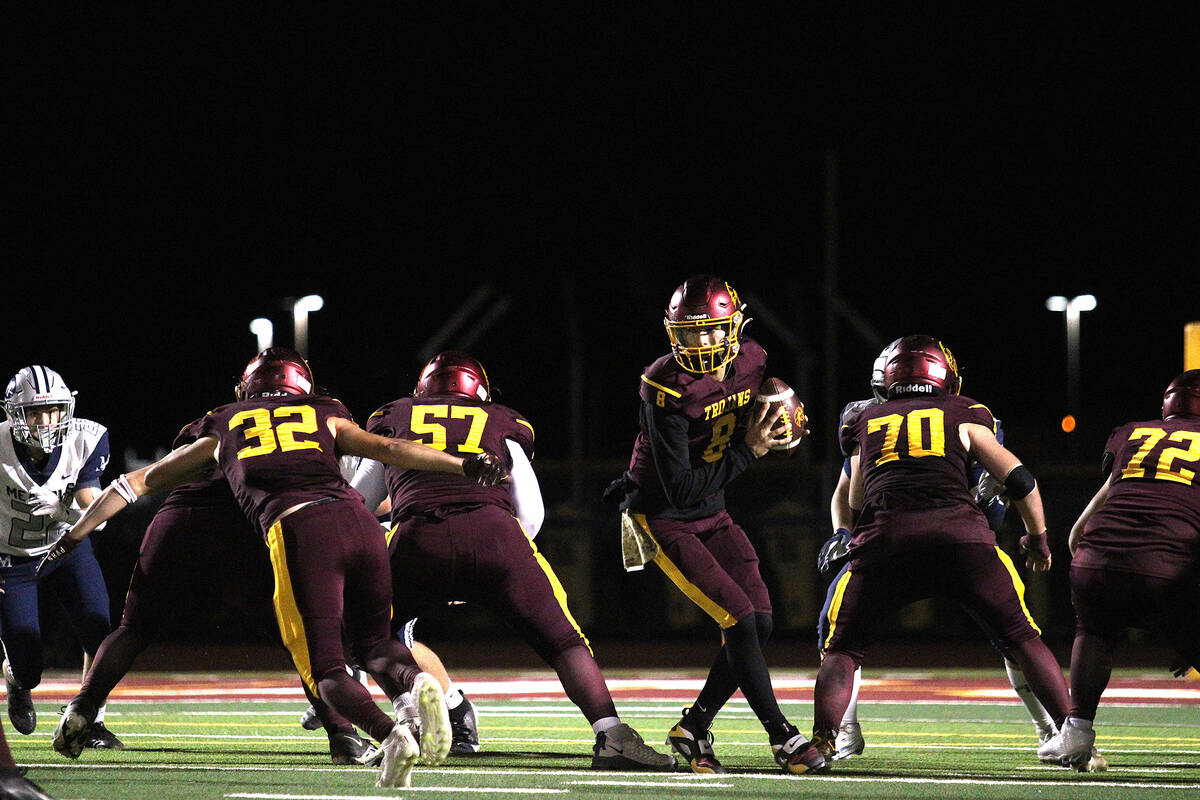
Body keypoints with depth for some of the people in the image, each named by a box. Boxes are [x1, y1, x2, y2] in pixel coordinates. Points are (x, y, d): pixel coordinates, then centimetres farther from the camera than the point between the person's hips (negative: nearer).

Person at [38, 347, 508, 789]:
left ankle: (389, 734, -27)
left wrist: (72, 539, 43)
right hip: (356, 518, 2)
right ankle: (412, 684, -16)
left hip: (296, 531, -2)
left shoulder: (221, 431, 29)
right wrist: (465, 466, 10)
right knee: (373, 642, 20)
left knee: (324, 668, 3)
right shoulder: (325, 417, 29)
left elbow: (134, 484, 35)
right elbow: (388, 450, 12)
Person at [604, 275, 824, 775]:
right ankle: (782, 739, -9)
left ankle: (692, 731, 11)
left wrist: (779, 412, -6)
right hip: (662, 518, -7)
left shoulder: (750, 361, -7)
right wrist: (749, 451, -25)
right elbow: (681, 489, -26)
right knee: (739, 618, -16)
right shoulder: (666, 387, -26)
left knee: (759, 623, -2)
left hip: (711, 513, 7)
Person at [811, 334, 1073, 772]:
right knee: (1022, 638, 14)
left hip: (883, 539, 0)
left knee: (842, 648, 15)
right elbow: (1019, 480, 18)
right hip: (960, 534, 0)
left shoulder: (863, 424, 26)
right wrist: (1037, 537, 33)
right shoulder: (964, 416, 22)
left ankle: (823, 740, -5)